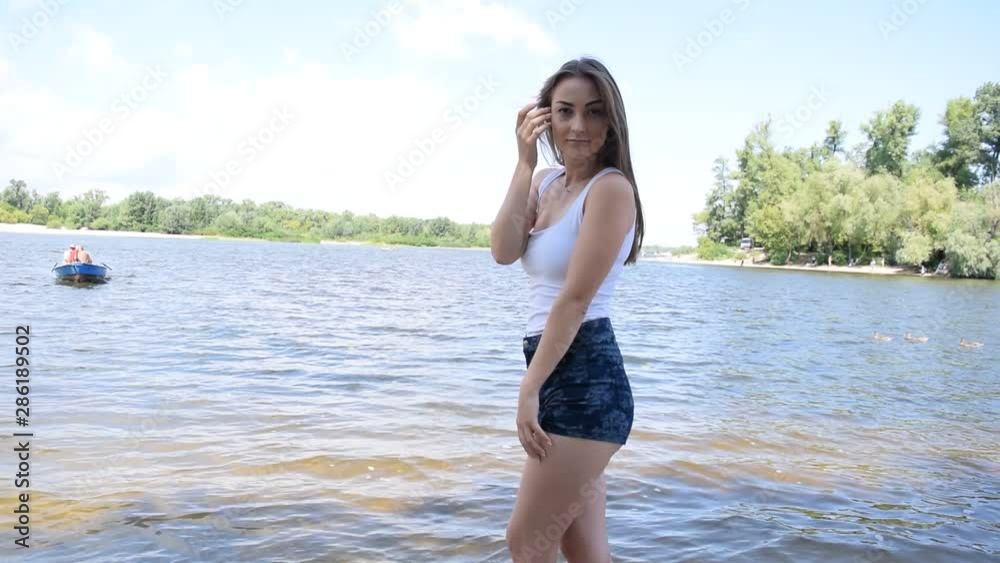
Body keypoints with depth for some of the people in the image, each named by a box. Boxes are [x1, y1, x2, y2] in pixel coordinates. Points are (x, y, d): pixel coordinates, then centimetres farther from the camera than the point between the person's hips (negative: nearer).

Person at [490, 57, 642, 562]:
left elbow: (576, 300, -17)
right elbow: (503, 252, -4)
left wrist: (528, 388, -15)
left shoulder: (610, 188, -12)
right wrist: (524, 162, -7)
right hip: (556, 373, 8)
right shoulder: (547, 182, 13)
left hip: (585, 377, -8)